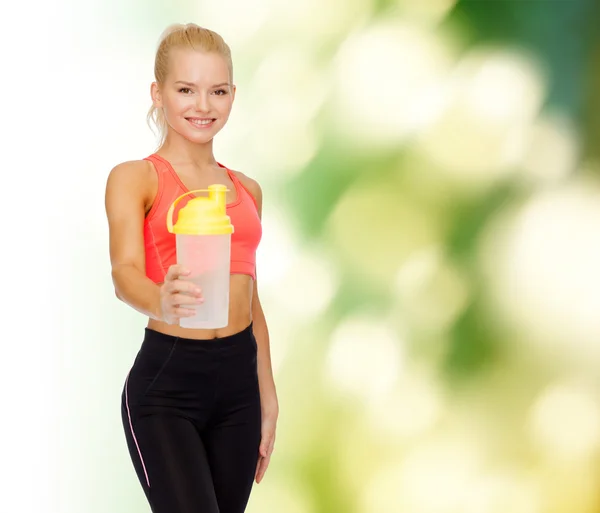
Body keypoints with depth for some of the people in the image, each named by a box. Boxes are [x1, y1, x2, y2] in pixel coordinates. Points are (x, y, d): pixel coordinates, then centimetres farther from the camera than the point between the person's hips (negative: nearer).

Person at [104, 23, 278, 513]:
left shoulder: (246, 190, 13)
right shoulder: (134, 178, -4)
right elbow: (125, 271, -21)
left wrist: (268, 399, 15)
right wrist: (161, 302, -44)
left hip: (239, 380, 5)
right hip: (166, 381, -5)